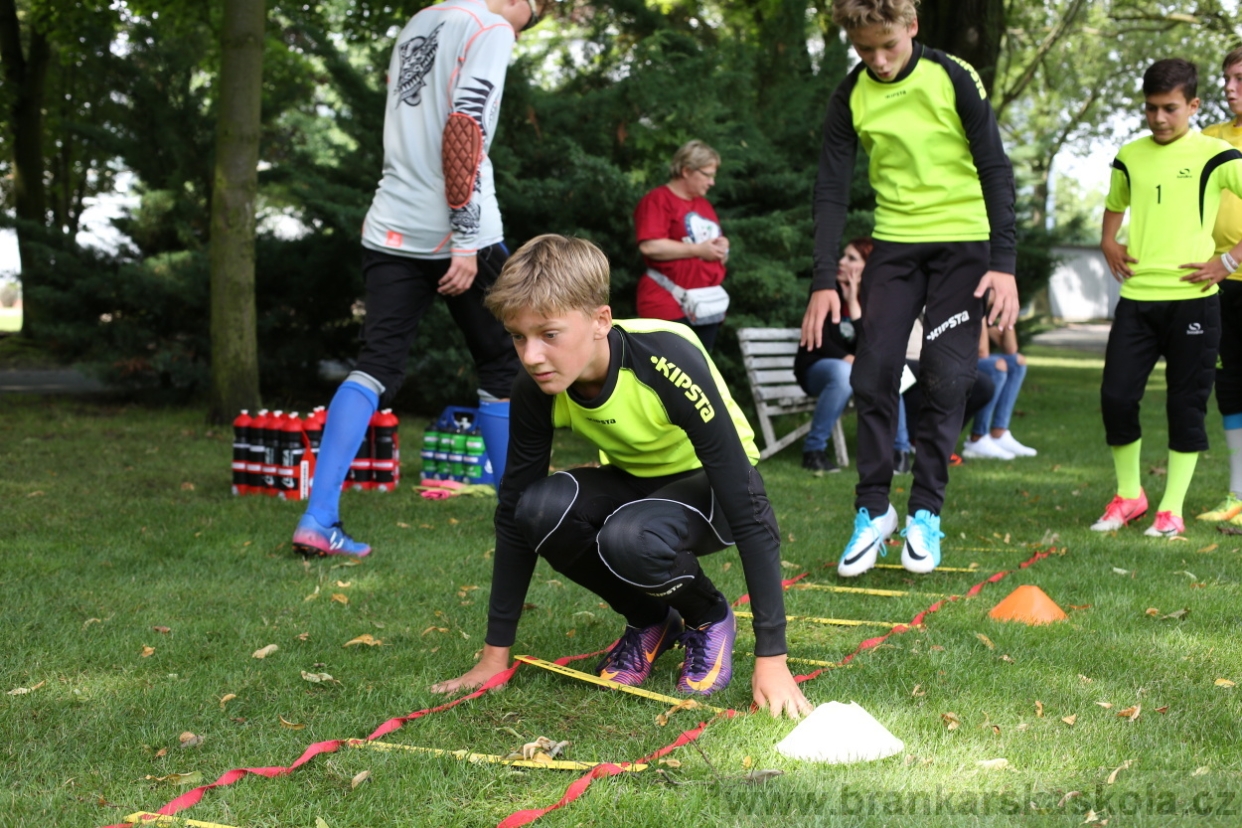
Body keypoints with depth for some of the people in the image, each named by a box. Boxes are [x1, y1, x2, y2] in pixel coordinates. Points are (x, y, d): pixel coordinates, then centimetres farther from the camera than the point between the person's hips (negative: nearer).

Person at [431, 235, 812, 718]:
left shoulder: (669, 362, -34)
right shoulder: (536, 389, -19)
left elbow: (749, 512, -32)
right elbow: (513, 512, -10)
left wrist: (771, 660, -33)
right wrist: (495, 655, -9)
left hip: (706, 486, -5)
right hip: (632, 481, 5)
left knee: (631, 539, -37)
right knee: (541, 509, -28)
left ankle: (709, 618, -3)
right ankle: (650, 622, -1)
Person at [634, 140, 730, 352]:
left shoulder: (704, 204, 19)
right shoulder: (658, 200, -6)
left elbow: (715, 247, 30)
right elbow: (650, 246, -20)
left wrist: (721, 249, 4)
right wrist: (698, 250, -14)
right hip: (670, 306, -8)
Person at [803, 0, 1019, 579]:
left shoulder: (953, 79, -11)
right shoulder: (850, 96, -3)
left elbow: (995, 171, -9)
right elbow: (831, 190, -2)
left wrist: (1004, 264, -16)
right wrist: (824, 280, -10)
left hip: (962, 245, -3)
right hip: (893, 244, 3)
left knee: (945, 380, -6)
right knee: (872, 376, -5)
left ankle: (926, 514, 5)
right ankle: (872, 512, 7)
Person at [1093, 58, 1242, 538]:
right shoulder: (1130, 157, 12)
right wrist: (1108, 244, 11)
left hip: (1192, 299, -4)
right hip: (1136, 298, 4)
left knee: (1186, 403, 2)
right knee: (1116, 396, -2)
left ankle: (1171, 509, 10)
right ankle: (1128, 494, 17)